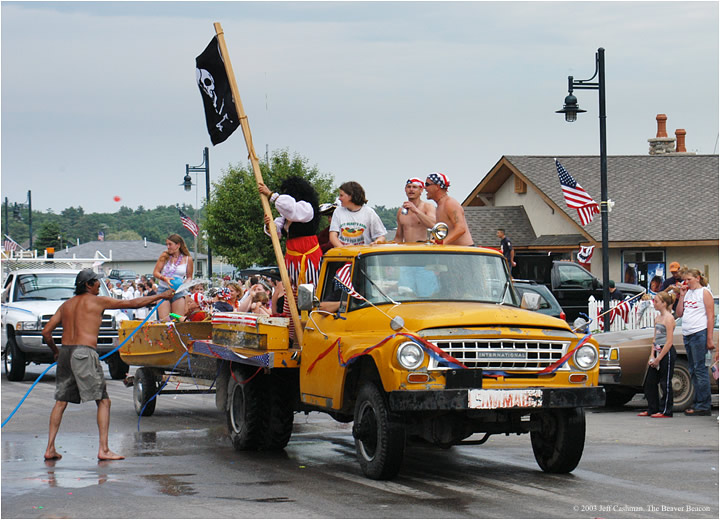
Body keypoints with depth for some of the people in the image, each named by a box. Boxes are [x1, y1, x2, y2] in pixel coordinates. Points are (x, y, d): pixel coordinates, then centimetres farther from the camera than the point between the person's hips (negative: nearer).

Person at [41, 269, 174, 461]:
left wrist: (55, 351, 28)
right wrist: (161, 296, 16)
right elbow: (133, 303, 7)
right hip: (84, 352, -6)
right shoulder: (98, 301, 2)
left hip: (65, 352, 6)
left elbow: (46, 331, 13)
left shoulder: (66, 305, 17)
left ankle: (50, 448, 8)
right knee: (103, 401, -1)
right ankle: (103, 449, -7)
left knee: (61, 401, 12)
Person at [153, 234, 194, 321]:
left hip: (179, 291, 0)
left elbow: (189, 277, 12)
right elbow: (155, 272, 1)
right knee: (164, 320, -11)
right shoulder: (165, 256, 2)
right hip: (163, 289, 0)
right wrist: (165, 278, -18)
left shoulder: (188, 259, 3)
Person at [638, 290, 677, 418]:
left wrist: (658, 358, -15)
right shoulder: (658, 318, 13)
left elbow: (669, 342, -17)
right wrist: (652, 356, 3)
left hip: (667, 353, -9)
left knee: (665, 383, -2)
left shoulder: (669, 319, -13)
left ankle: (666, 411, 5)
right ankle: (652, 409, 18)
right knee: (650, 382, 10)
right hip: (658, 352, 9)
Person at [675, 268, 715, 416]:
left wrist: (709, 339, -14)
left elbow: (711, 316, -9)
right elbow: (679, 314, 15)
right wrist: (681, 296, 6)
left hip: (700, 334, -8)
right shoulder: (688, 292, 16)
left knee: (700, 369, -8)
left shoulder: (704, 292, -4)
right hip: (687, 335, 8)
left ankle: (703, 406, -6)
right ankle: (699, 402, 14)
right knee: (693, 370, 9)